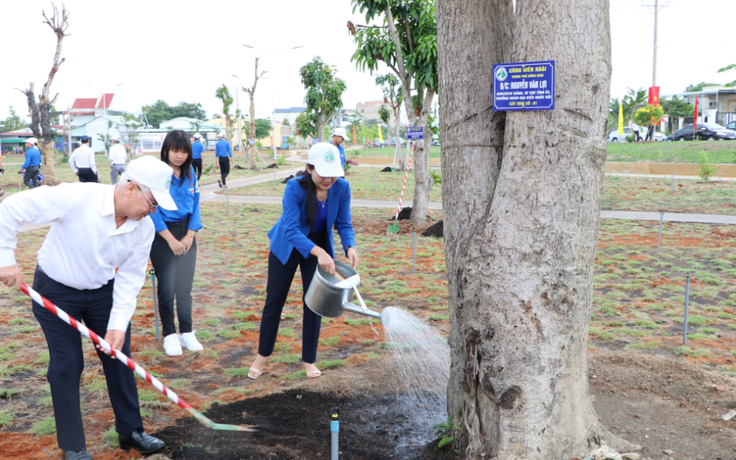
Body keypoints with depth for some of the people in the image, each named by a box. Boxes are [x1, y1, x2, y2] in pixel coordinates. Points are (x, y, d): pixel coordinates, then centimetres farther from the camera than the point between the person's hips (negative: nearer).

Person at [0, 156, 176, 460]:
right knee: (67, 365, 1)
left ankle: (130, 431, 25)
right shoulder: (76, 198, -30)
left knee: (119, 358, 7)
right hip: (55, 292, -4)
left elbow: (130, 277, -11)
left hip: (103, 291, 4)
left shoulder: (144, 228, -14)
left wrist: (118, 324, -19)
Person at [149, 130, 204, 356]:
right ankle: (169, 335, 13)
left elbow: (195, 206, 7)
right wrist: (171, 239, -13)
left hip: (186, 234, 4)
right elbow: (152, 210, -13)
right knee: (167, 287, 0)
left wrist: (189, 236, -4)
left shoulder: (190, 173, 4)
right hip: (162, 235, -4)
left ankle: (187, 332, 19)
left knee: (185, 286, 8)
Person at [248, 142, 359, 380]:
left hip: (319, 246, 2)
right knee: (274, 301, 6)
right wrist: (318, 252, -50)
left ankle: (309, 360, 20)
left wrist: (350, 247, -31)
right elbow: (292, 230, -36)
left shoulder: (341, 187, -20)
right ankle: (262, 356, 26)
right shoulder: (295, 187, -31)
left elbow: (343, 223, -11)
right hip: (286, 246, -2)